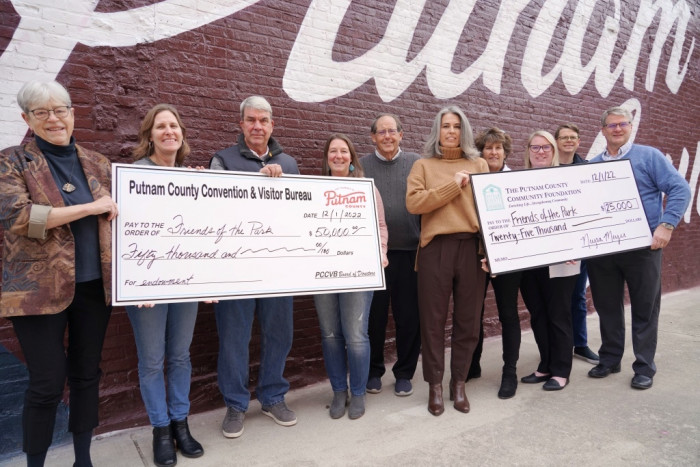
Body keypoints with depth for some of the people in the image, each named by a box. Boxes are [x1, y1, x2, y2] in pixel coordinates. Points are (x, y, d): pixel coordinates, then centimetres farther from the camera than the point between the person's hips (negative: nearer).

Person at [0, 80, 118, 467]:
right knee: (47, 384, 3)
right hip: (39, 289, -3)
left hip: (94, 287, 4)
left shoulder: (96, 163, 9)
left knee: (87, 373, 13)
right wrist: (89, 207, -17)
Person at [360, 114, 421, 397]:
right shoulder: (361, 166, 6)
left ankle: (404, 373, 25)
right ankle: (373, 371, 27)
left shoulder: (417, 164, 6)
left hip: (409, 251, 0)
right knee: (374, 315, 9)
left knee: (409, 316, 8)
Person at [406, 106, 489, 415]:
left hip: (472, 247, 2)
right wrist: (453, 185, -8)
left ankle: (459, 383, 22)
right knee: (433, 319, 3)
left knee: (468, 319, 7)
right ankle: (435, 385, 17)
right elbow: (413, 203, -6)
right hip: (436, 248, -1)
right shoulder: (423, 165, 9)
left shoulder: (479, 165, 14)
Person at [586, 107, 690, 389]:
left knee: (644, 308, 6)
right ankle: (610, 359, 27)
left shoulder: (649, 156, 1)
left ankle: (644, 367, 18)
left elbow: (680, 189, -6)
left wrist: (666, 224, -17)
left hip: (642, 246, -3)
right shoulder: (592, 165, 11)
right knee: (607, 306, 12)